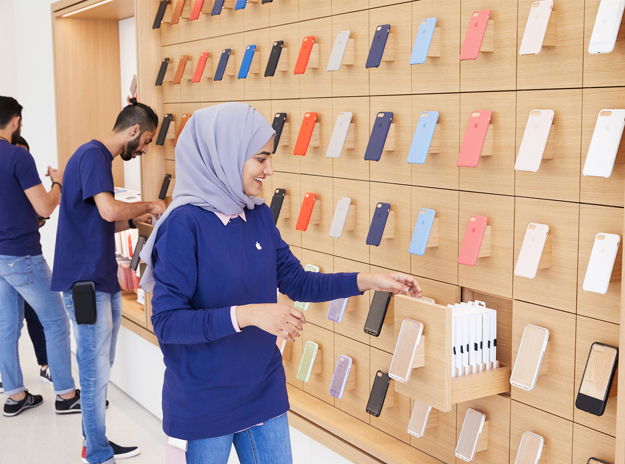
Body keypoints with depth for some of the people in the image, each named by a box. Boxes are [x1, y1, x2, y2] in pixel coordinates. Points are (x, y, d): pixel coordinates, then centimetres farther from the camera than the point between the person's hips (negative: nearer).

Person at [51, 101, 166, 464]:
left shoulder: (99, 157, 17)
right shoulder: (93, 155, -14)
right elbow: (109, 210, -29)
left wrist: (135, 220, 10)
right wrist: (148, 205, -13)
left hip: (104, 281, 10)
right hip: (86, 283, -10)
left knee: (101, 367, 17)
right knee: (96, 372, -1)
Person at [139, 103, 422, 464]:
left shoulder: (259, 216, 0)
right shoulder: (185, 224, -20)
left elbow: (296, 281, 9)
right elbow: (166, 322, -22)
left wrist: (369, 281, 0)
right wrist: (246, 314, -31)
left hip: (264, 389, 6)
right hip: (206, 402, -6)